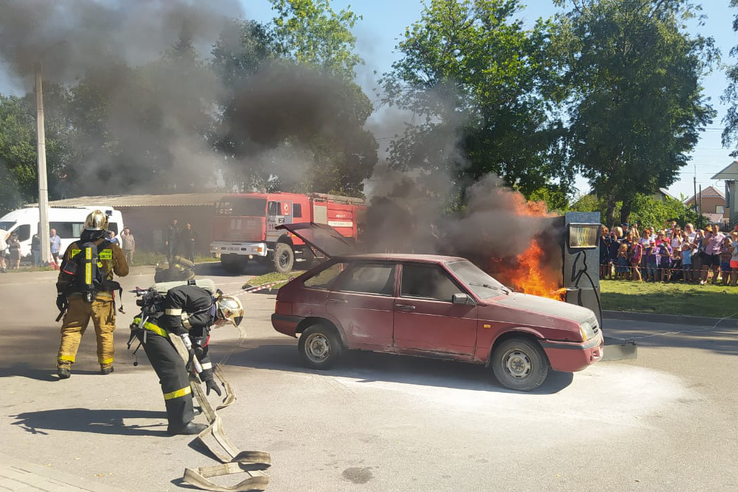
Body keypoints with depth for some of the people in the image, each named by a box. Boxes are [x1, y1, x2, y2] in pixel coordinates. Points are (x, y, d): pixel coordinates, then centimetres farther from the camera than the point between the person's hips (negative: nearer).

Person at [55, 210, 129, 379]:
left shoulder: (74, 248, 0)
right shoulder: (112, 248, -5)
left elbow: (64, 275, 3)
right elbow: (123, 271, 7)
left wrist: (61, 295, 12)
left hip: (77, 298, 1)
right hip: (102, 298, -1)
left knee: (71, 330, 10)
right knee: (105, 331, 13)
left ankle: (64, 363, -1)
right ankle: (106, 364, 20)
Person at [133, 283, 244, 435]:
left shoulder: (205, 319, 19)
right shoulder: (204, 300, -10)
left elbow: (201, 350, 25)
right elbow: (175, 294, -22)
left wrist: (208, 377, 25)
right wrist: (176, 326, -18)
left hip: (164, 333, 11)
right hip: (152, 329, -11)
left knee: (180, 366, 20)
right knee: (175, 367, -15)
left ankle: (185, 407, 38)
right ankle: (180, 422, -14)